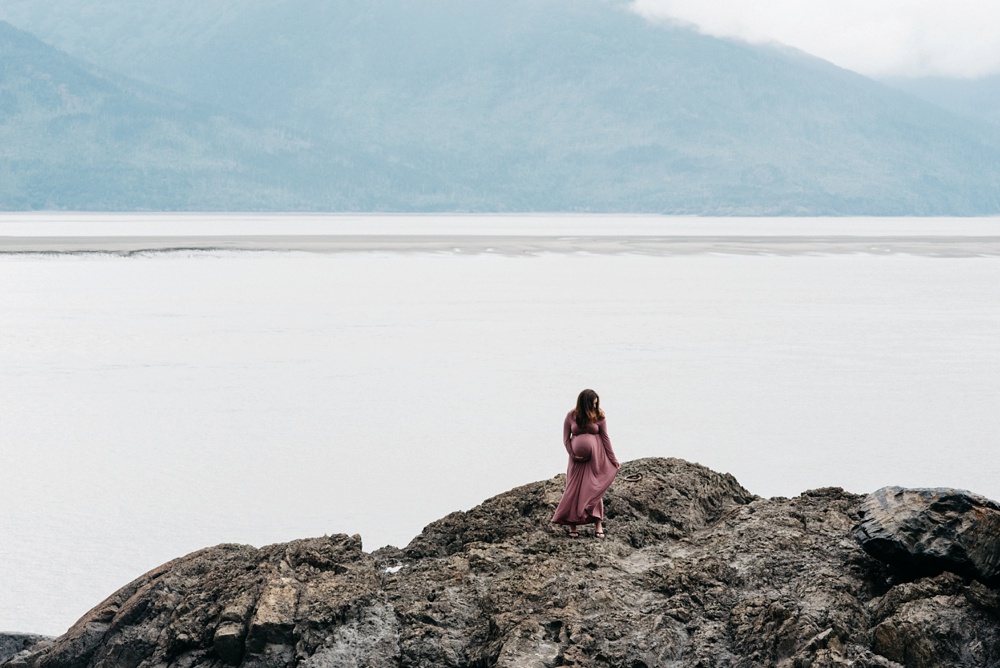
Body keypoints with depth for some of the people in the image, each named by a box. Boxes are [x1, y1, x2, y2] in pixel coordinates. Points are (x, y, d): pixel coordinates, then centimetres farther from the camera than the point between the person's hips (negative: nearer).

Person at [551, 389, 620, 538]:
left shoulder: (599, 416, -4)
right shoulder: (571, 416, -5)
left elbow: (605, 438, 0)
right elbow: (566, 439, 0)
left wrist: (613, 459, 0)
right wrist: (573, 455, -12)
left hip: (595, 458, 0)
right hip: (578, 459, 0)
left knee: (594, 488, -1)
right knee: (575, 489, 1)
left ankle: (598, 524, 1)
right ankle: (572, 525, 6)